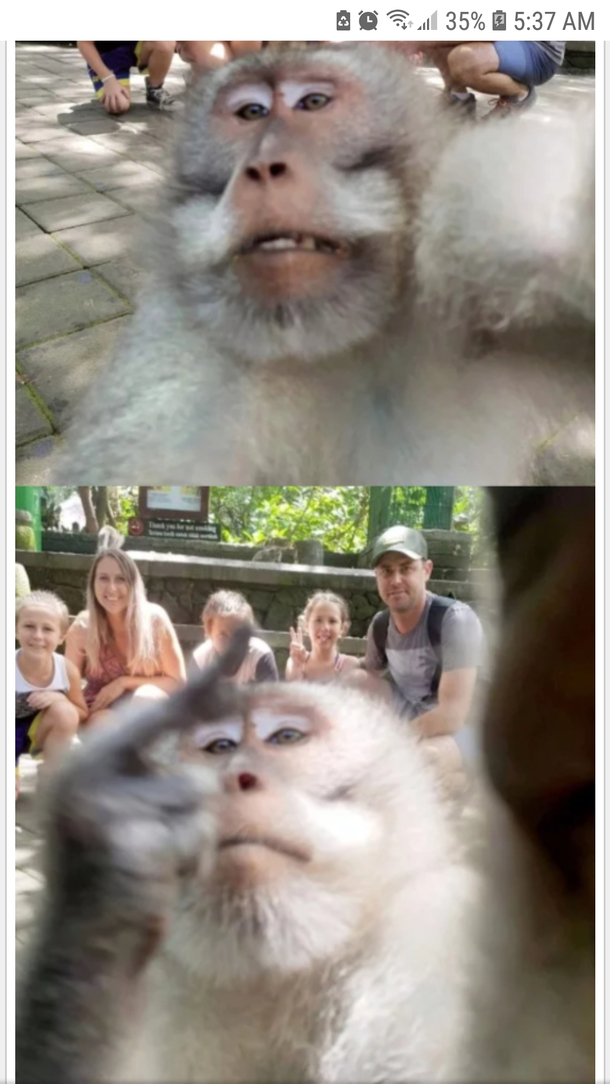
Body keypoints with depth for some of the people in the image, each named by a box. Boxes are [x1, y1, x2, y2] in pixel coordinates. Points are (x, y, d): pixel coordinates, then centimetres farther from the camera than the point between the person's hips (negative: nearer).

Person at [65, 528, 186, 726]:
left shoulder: (155, 619, -15)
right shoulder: (81, 628, -12)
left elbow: (178, 681, -8)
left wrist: (125, 682, -18)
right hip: (102, 711, 0)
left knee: (146, 694, -34)